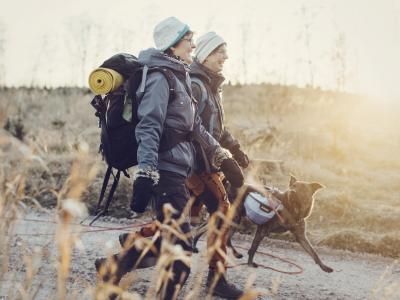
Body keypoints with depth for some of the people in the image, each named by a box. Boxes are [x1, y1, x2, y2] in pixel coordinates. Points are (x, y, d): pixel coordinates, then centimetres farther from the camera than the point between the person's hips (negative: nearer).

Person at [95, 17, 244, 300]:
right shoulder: (160, 78, -11)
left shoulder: (180, 78, 18)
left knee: (165, 237, 17)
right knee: (179, 255, -7)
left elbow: (195, 126, 25)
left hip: (178, 170, 10)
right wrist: (146, 175, -29)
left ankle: (113, 266, 25)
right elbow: (148, 128, -20)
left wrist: (221, 155, 26)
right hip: (167, 170, -10)